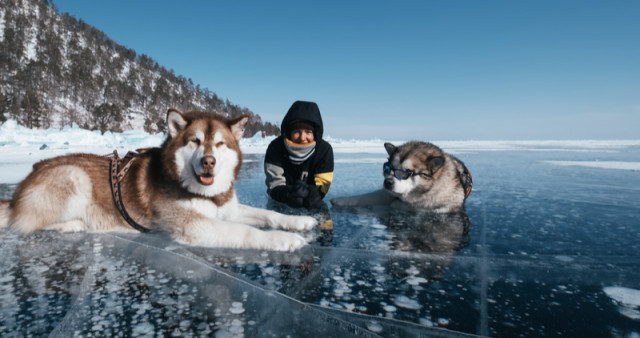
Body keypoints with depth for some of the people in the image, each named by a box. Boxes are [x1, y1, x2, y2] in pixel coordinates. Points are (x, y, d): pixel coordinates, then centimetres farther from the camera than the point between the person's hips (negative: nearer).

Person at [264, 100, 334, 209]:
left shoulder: (324, 150, -14)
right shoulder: (276, 148, -15)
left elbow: (322, 185, -16)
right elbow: (275, 185, -19)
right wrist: (289, 194, -43)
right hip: (279, 206, 1)